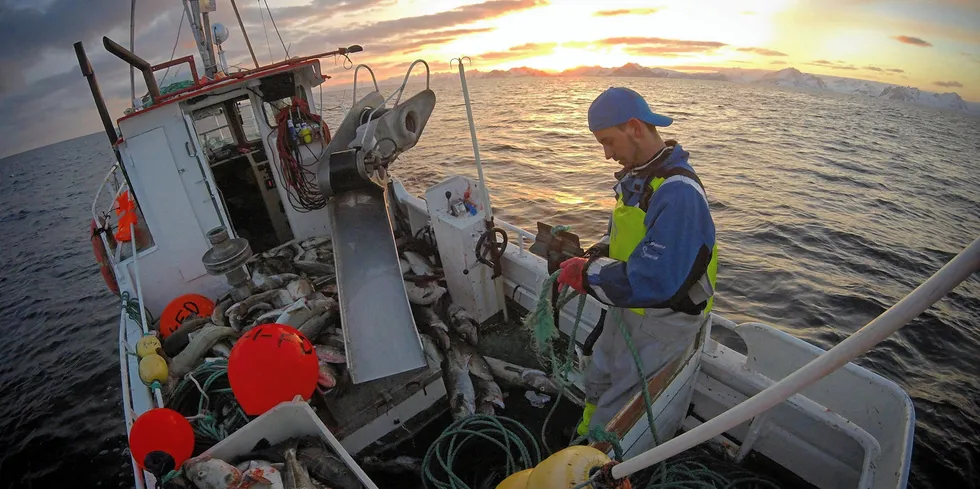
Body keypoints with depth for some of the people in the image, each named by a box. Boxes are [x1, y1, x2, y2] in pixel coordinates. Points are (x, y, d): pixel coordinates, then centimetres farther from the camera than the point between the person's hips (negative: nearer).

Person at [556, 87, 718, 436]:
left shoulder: (678, 194, -29)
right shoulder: (637, 175, 1)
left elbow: (651, 283, -35)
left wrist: (586, 275, -23)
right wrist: (595, 258, -4)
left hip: (662, 321, -9)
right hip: (631, 309, 9)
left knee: (613, 414, 4)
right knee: (596, 383, 26)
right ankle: (584, 439, 48)